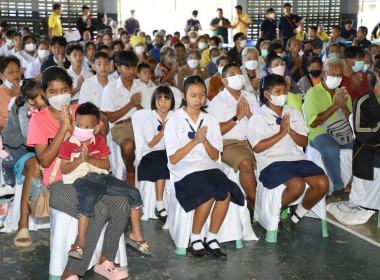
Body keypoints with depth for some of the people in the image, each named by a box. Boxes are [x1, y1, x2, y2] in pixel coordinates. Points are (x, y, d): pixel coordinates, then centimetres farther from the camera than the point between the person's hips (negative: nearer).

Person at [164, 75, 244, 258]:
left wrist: (205, 141, -11)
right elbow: (173, 159, -5)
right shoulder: (174, 121, 1)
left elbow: (215, 156, 9)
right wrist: (194, 141, -15)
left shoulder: (210, 120, 12)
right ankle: (195, 239, -10)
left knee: (226, 193, -26)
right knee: (209, 193, -31)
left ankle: (211, 238, -11)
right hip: (184, 170, -4)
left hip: (208, 167, 4)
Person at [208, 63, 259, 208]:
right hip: (229, 144, -5)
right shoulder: (218, 101, 2)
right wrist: (237, 116, -9)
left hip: (252, 142, 5)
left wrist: (249, 115, -5)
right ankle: (255, 203, -18)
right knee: (246, 163, -34)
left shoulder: (250, 97, 17)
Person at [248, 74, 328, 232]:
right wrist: (281, 133, -12)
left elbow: (304, 142, 11)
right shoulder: (258, 118, 1)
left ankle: (296, 217, 5)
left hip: (297, 159, 6)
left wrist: (290, 131, -8)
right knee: (297, 185, -31)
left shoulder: (294, 113, 17)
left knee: (322, 183, -16)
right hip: (272, 162, -6)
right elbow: (257, 147, -10)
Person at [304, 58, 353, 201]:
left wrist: (344, 105, -7)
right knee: (330, 150, -38)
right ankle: (339, 187, -15)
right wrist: (336, 105, -13)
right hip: (321, 134, -5)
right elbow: (313, 123, -12)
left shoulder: (343, 93, 19)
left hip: (345, 134, 5)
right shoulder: (313, 93, 2)